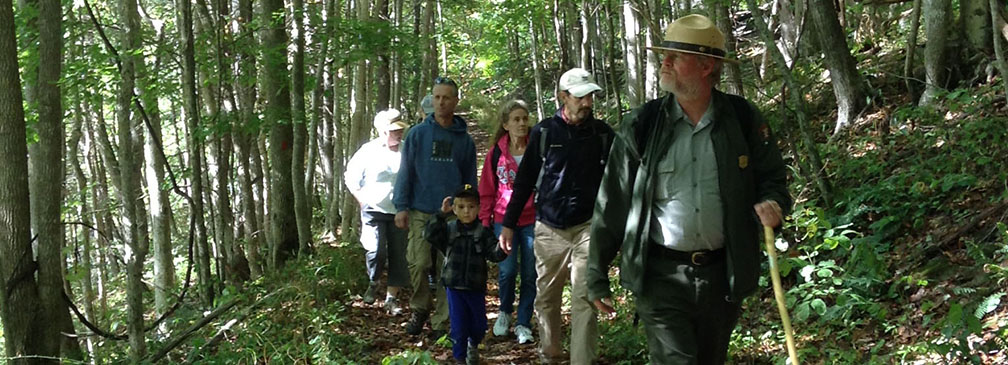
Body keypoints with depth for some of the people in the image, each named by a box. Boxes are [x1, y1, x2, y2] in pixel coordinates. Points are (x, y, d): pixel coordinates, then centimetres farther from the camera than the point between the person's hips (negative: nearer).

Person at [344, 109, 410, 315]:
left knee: (398, 256, 3)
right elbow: (350, 177, 7)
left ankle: (391, 298, 14)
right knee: (377, 251, -13)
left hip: (399, 212, 2)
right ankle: (373, 283, 17)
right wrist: (362, 200, 2)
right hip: (374, 211, -2)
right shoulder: (369, 151, -3)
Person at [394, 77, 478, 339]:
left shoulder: (465, 140, 7)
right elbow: (405, 171, 2)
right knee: (418, 263, -6)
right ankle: (420, 309, 18)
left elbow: (470, 180, 11)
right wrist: (401, 206, -5)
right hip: (421, 212, -1)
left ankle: (441, 321, 12)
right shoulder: (418, 133, 3)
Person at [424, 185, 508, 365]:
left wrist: (502, 249, -30)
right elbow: (429, 235, -17)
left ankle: (473, 346, 44)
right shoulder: (448, 229, -3)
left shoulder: (483, 232, -3)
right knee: (458, 326, 2)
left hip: (476, 287, 1)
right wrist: (441, 214, -22)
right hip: (454, 287, -1)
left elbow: (494, 254, -8)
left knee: (479, 324, 13)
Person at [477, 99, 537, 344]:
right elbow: (487, 191, 7)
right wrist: (484, 222, 2)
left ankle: (523, 324, 15)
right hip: (504, 220, 0)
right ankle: (505, 312, 20)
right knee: (507, 270, -8)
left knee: (530, 274, 2)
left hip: (532, 220, 0)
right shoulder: (496, 153, 3)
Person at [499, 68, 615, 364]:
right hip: (549, 229, 1)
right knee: (546, 296, 12)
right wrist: (508, 223, 5)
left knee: (584, 299, -8)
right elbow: (525, 179, 6)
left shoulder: (603, 133, 2)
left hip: (587, 228, -1)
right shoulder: (544, 132, 2)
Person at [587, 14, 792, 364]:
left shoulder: (744, 119, -3)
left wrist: (772, 202, -13)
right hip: (661, 276, -2)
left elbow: (772, 177, 12)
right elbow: (612, 205, -1)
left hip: (723, 275, 2)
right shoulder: (641, 126, -6)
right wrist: (597, 274, 1)